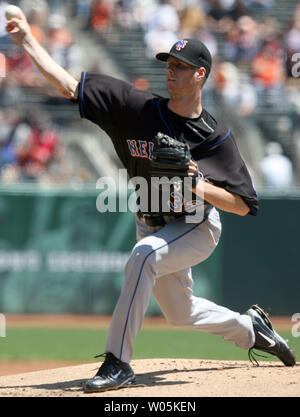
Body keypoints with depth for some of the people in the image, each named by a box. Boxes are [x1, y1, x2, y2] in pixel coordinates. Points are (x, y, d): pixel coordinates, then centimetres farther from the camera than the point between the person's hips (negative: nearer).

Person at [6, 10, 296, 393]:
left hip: (197, 228, -5)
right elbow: (70, 87, -14)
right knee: (179, 312, 17)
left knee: (143, 256, -34)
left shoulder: (215, 137, -17)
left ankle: (118, 363, -34)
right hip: (153, 227, 5)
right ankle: (251, 329, 47)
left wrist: (198, 186, -30)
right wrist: (27, 41, -21)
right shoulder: (139, 108, -11)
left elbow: (244, 205, -15)